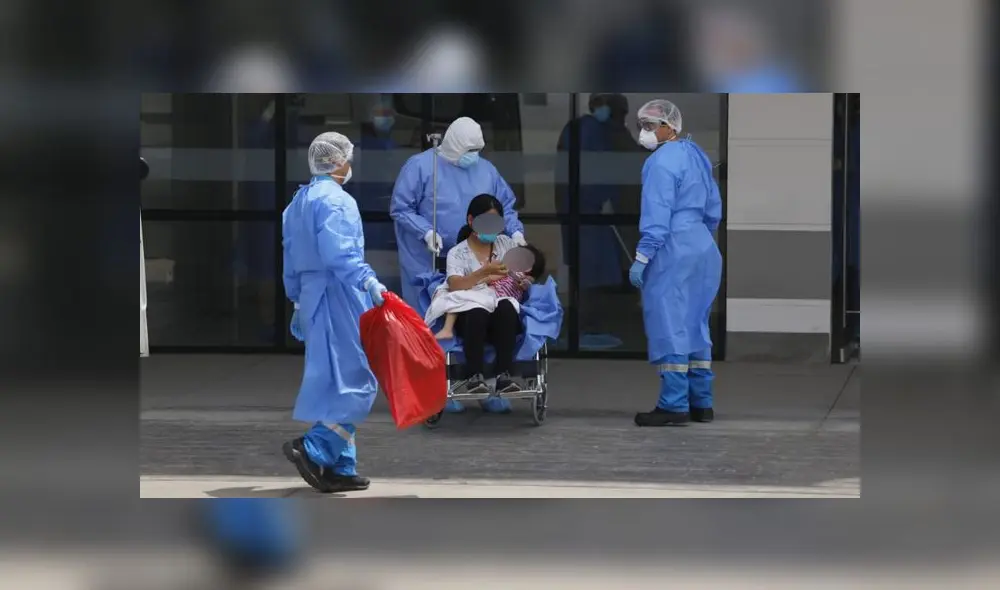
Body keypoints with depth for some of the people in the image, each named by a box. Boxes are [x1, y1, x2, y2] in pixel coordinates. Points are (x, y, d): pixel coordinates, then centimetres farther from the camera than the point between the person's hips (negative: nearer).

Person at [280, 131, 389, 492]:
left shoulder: (298, 202, 18)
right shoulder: (335, 200, -11)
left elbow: (290, 261, 21)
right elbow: (338, 252, -24)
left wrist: (298, 301, 27)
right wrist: (367, 280, -33)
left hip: (311, 297, 10)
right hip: (339, 298, -10)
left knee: (333, 383, 12)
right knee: (357, 382, -9)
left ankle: (339, 467, 11)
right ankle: (314, 449, -19)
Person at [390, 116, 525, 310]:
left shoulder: (486, 169, 9)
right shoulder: (420, 166, -8)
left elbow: (505, 206, 16)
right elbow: (400, 209, -8)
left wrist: (515, 231, -3)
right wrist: (427, 232, -20)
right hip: (426, 263, -4)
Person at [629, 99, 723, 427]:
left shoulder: (661, 161, -12)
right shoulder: (695, 156, 15)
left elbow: (656, 215, -18)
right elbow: (714, 209, 20)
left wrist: (641, 258, -17)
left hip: (672, 251, -9)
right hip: (703, 249, 9)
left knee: (668, 326, -7)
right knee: (694, 325, 13)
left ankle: (674, 405, -9)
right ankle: (701, 402, 14)